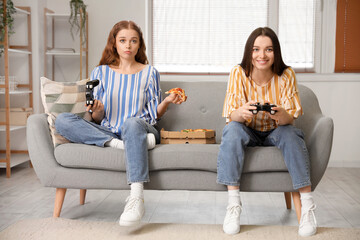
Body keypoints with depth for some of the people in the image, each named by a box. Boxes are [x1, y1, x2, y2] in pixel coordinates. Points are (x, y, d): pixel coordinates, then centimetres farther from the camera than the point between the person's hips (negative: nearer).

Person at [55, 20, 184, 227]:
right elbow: (98, 120, 10)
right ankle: (117, 144, -32)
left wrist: (167, 102, -8)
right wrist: (97, 111, -13)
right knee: (62, 120, -22)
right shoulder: (101, 72, 14)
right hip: (107, 132, 2)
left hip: (141, 128, -2)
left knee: (132, 122, -40)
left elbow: (154, 115, 12)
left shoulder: (149, 72, 13)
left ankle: (137, 198, -46)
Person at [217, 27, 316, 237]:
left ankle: (307, 205, -29)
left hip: (275, 133, 0)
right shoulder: (239, 73, -15)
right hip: (248, 133, 0)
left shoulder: (286, 74, -13)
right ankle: (233, 204, -33)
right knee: (232, 130, -32)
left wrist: (283, 115, -42)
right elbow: (232, 117, -19)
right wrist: (242, 112, -45)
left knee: (291, 134, -32)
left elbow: (291, 117, -16)